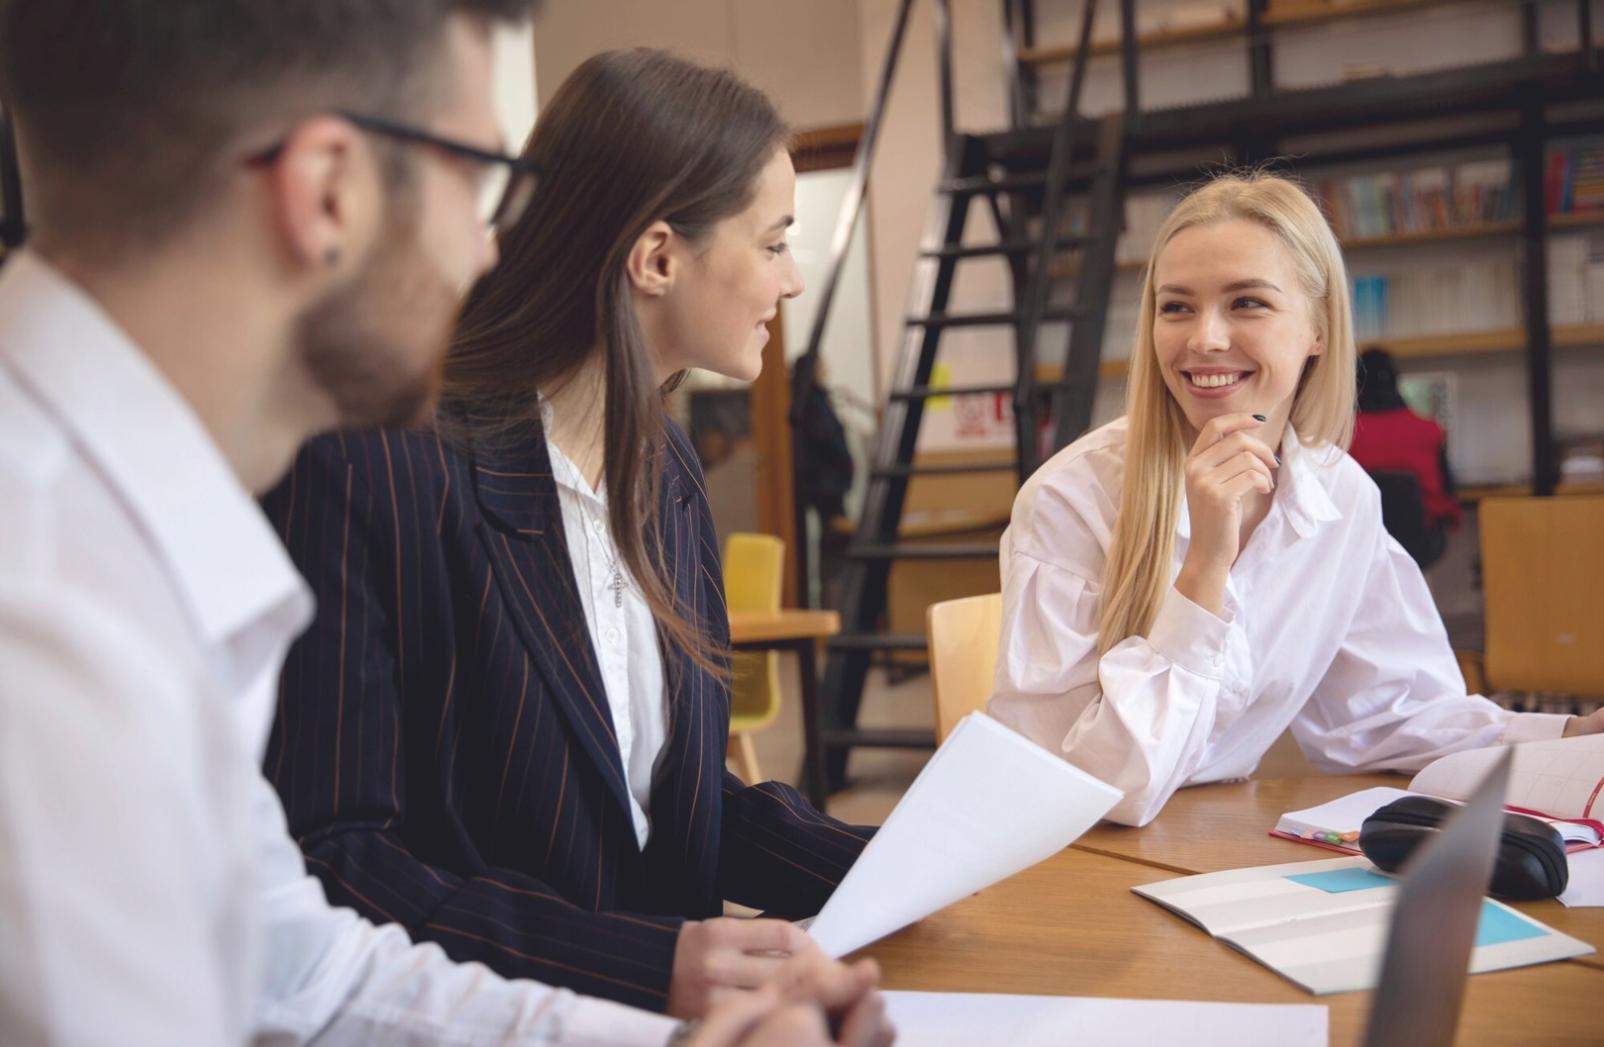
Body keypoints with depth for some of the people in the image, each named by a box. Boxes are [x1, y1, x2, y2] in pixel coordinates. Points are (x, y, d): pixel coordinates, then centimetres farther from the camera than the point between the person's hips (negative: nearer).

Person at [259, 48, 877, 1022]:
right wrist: (644, 962, -24)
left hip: (671, 1005, 7)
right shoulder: (374, 469, -15)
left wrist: (879, 868, 1)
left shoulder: (664, 464, 10)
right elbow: (329, 857, -16)